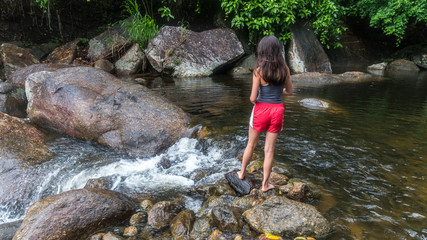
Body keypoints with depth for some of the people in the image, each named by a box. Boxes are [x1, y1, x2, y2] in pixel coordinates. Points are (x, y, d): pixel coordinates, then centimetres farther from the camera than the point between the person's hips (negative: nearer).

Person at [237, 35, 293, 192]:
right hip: (277, 110, 2)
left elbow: (253, 98, -14)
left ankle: (242, 173, 37)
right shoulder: (284, 69, -3)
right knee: (269, 149, 11)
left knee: (251, 144, 19)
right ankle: (265, 184, 22)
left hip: (261, 109, -2)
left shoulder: (259, 71, -14)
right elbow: (289, 91, 8)